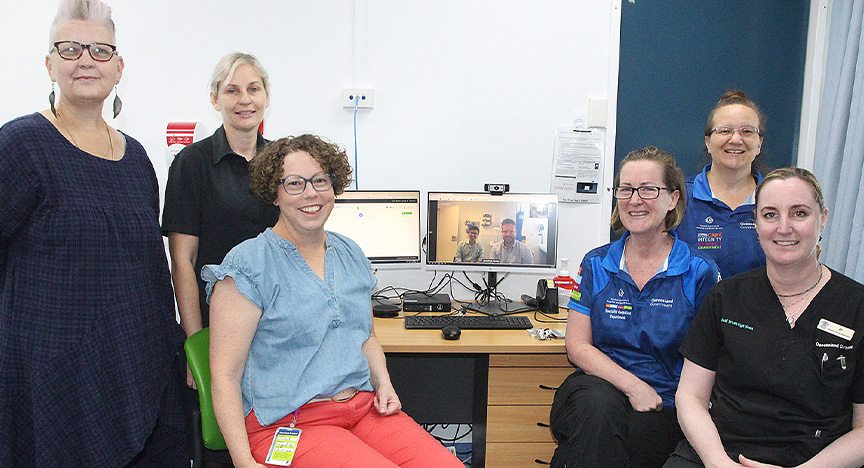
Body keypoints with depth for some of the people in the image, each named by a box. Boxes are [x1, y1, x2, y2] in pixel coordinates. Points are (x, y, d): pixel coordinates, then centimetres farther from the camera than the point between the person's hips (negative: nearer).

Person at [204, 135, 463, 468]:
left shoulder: (351, 254, 14)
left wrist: (383, 383, 6)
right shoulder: (248, 264, -6)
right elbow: (225, 374, -9)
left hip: (364, 408, 6)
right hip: (287, 421, -5)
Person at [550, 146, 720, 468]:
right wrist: (633, 386, -11)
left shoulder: (700, 272, 1)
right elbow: (577, 345, 3)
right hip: (598, 384, 2)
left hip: (663, 407, -2)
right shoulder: (596, 264, 8)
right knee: (600, 409, -33)